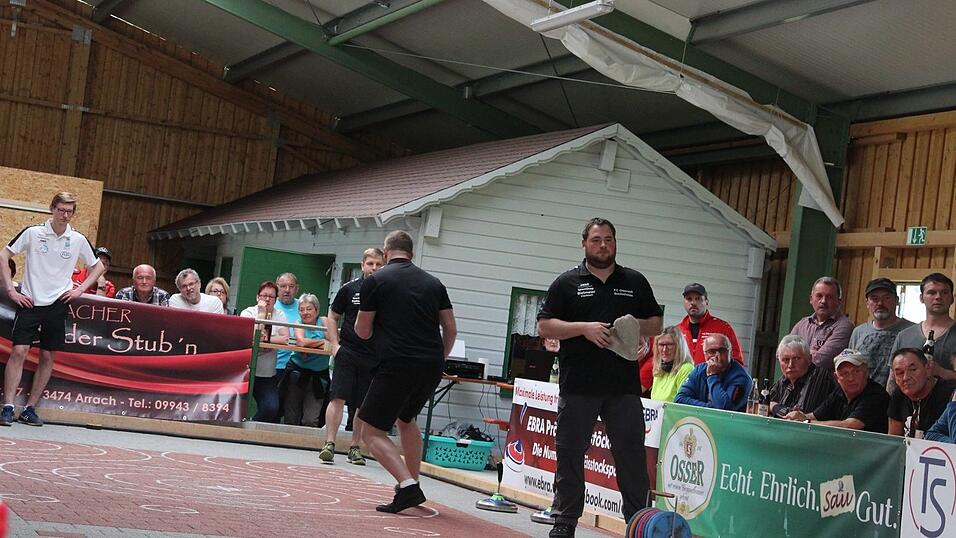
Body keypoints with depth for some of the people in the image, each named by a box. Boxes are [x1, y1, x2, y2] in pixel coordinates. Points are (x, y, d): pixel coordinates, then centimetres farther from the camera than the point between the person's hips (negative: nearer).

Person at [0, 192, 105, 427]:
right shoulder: (33, 233, -3)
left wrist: (80, 289, 5)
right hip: (30, 301, -2)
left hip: (58, 304, 2)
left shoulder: (78, 240, 3)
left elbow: (98, 267, 17)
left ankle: (30, 408, 12)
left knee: (48, 357, 3)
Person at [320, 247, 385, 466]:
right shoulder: (349, 289, 1)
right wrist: (335, 344, 1)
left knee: (363, 406, 7)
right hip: (348, 353, -1)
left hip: (374, 357, 1)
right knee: (338, 398, -11)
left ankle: (355, 448, 16)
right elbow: (332, 317, 11)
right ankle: (329, 444, -11)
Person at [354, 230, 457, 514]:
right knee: (407, 418, 30)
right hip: (432, 368, 6)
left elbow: (363, 331, 4)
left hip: (397, 366, -6)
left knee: (372, 432, 3)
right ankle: (412, 484, 31)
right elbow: (451, 329, 13)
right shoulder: (433, 283, 14)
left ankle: (408, 486, -16)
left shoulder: (375, 281, 1)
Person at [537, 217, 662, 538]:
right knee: (569, 456, 5)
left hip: (624, 387, 1)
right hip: (577, 387, -1)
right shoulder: (567, 283, 6)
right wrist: (583, 328, -12)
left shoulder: (635, 282, 13)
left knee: (632, 456, 1)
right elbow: (544, 326, 1)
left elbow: (656, 325, 17)